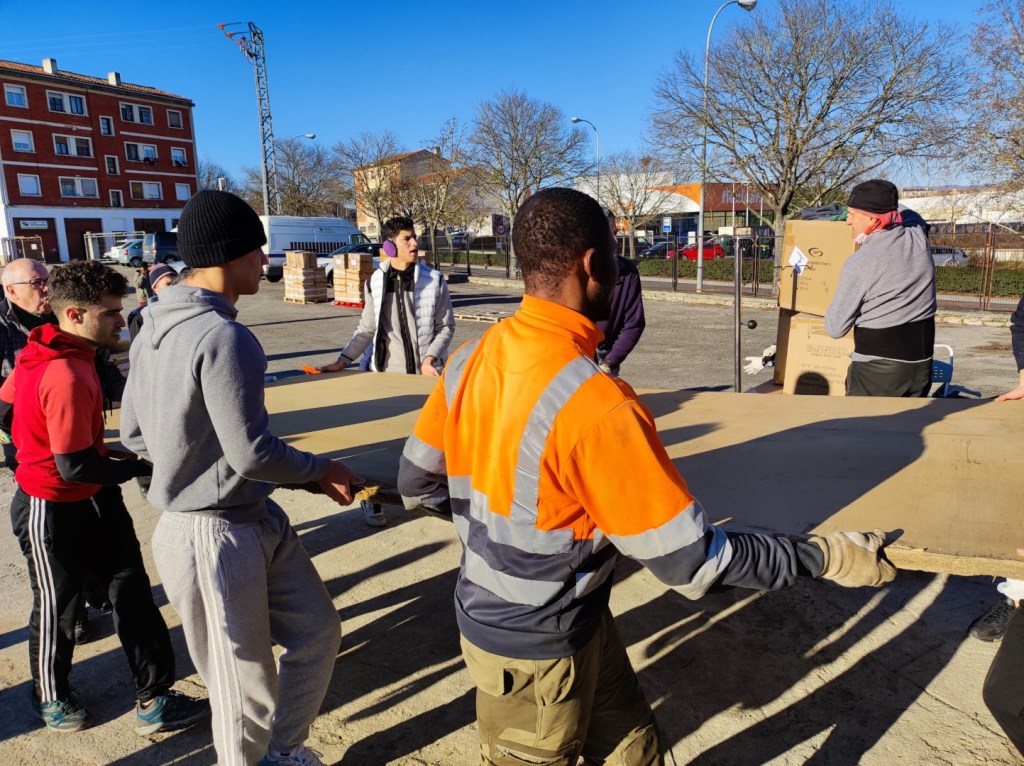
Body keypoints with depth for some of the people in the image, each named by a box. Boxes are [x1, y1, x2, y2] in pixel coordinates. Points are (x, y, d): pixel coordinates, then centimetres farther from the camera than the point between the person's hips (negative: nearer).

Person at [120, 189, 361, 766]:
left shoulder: (155, 325, 5)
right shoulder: (223, 336, -24)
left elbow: (134, 434, 11)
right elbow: (253, 454, -23)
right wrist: (323, 470, -6)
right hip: (215, 538, -10)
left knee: (317, 631, 22)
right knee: (245, 686, 11)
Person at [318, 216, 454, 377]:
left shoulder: (434, 281, -2)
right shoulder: (374, 283, 2)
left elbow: (446, 327, 1)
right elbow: (366, 329, 9)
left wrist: (430, 359, -12)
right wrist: (342, 362, 3)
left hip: (427, 373, -1)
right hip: (387, 372, 1)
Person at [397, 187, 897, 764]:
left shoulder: (472, 358, -9)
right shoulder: (595, 405, -32)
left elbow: (416, 483, 3)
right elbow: (694, 565, -25)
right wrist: (829, 558, -13)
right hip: (536, 647, -6)